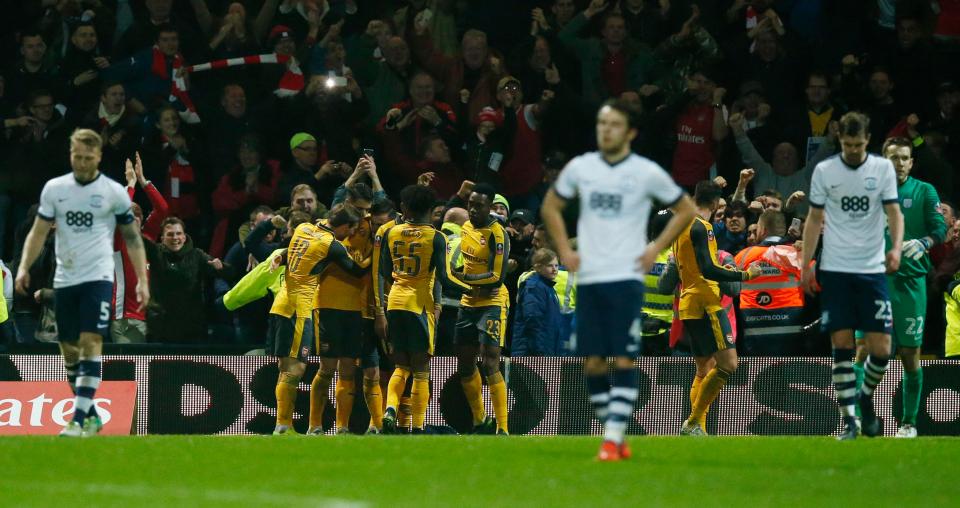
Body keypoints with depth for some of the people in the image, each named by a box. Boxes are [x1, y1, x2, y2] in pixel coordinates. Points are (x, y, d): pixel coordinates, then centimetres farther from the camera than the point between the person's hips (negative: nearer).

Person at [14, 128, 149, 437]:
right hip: (65, 280, 4)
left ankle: (80, 419, -20)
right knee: (69, 349, 6)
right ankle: (91, 415, 20)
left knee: (91, 343, -16)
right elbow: (39, 231, 9)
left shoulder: (114, 192, -1)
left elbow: (132, 238, 5)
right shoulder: (54, 189, 5)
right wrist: (24, 267, -5)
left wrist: (142, 280, -1)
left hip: (98, 278, -4)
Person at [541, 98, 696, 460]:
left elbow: (685, 210, 10)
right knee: (592, 362, 2)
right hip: (588, 278, 3)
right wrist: (565, 250, 10)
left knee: (625, 360, -11)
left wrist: (656, 248, 1)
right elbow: (551, 207, 21)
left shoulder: (647, 173, -2)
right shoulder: (580, 168, 5)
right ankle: (614, 433, 15)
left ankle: (613, 438, -12)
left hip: (626, 278, -3)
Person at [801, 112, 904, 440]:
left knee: (881, 349, -5)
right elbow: (814, 219, 8)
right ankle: (848, 419, 2)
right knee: (842, 345, -5)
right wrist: (806, 266, 3)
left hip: (872, 269, 0)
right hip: (835, 270, 0)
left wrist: (896, 247, -21)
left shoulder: (883, 168, 2)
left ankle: (866, 396, 24)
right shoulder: (824, 171, 2)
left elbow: (894, 212, -2)